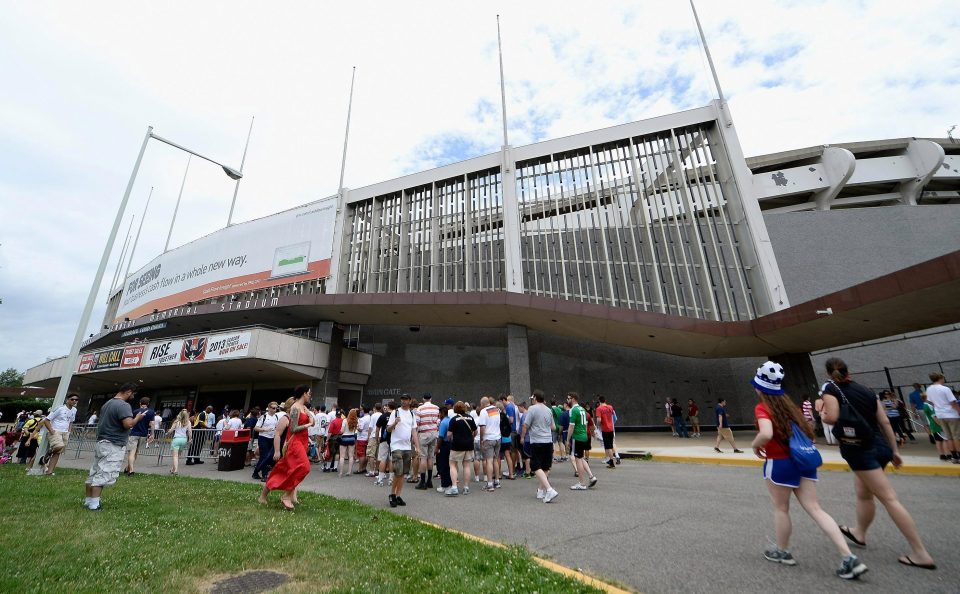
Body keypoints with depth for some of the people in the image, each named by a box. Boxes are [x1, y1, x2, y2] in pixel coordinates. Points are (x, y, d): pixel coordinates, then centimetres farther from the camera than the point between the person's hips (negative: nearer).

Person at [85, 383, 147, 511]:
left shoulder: (107, 403, 13)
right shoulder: (123, 405, -19)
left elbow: (107, 422, 23)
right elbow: (128, 424, -27)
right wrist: (138, 418, -9)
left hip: (101, 442, 10)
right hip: (113, 445, -10)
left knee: (94, 472, 15)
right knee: (104, 474, -6)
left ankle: (88, 499, 23)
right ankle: (94, 504, -4)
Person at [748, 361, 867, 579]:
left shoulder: (762, 408, -16)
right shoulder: (787, 403, 8)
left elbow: (766, 434, -31)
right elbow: (807, 430, 16)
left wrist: (755, 445, -12)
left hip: (779, 463, -6)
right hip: (803, 459, 7)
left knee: (781, 509, 12)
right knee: (815, 509, 10)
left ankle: (782, 552, 29)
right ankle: (849, 558, 4)